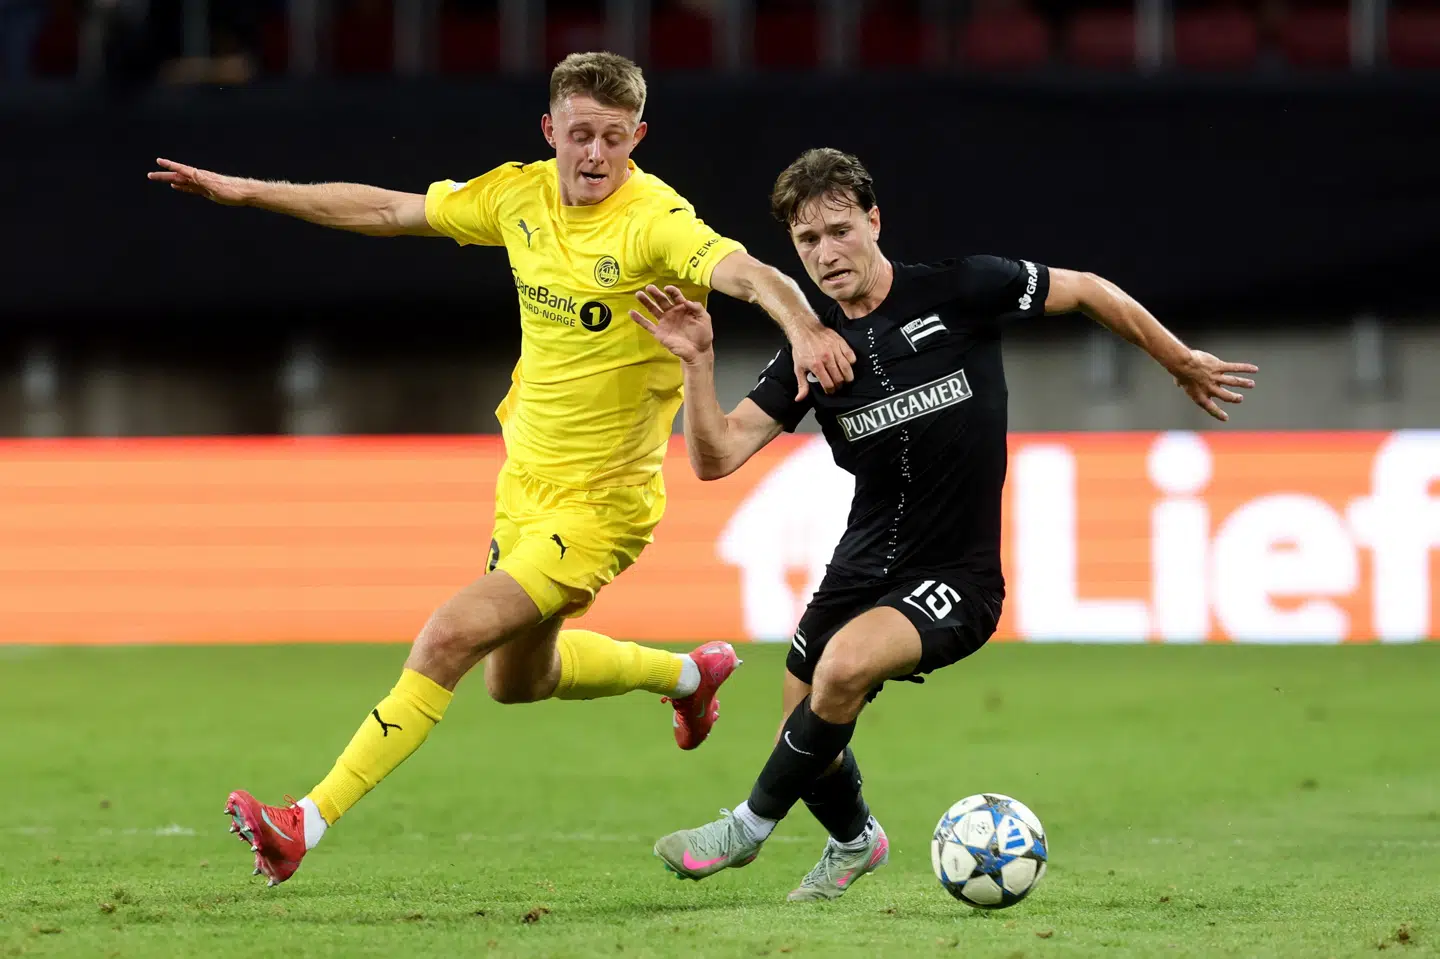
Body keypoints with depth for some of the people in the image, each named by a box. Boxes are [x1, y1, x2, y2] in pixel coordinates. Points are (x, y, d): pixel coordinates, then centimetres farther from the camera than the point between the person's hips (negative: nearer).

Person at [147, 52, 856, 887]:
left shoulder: (655, 222, -22)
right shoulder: (521, 196, -2)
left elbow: (747, 271, -39)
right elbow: (387, 211, 9)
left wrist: (804, 326, -61)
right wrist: (248, 192, 10)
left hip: (599, 504, -8)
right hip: (525, 479, 8)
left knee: (448, 639, -18)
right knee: (518, 680, 25)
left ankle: (309, 824, -13)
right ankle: (690, 673, 49)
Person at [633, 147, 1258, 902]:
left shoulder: (957, 292, -11)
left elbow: (1086, 292, 3)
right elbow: (715, 456, -6)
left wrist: (1183, 364, 12)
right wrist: (696, 362, -21)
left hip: (955, 578, -5)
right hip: (861, 570, 5)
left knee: (845, 665, -32)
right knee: (809, 745, 7)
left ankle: (750, 826, -12)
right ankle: (854, 842, 43)